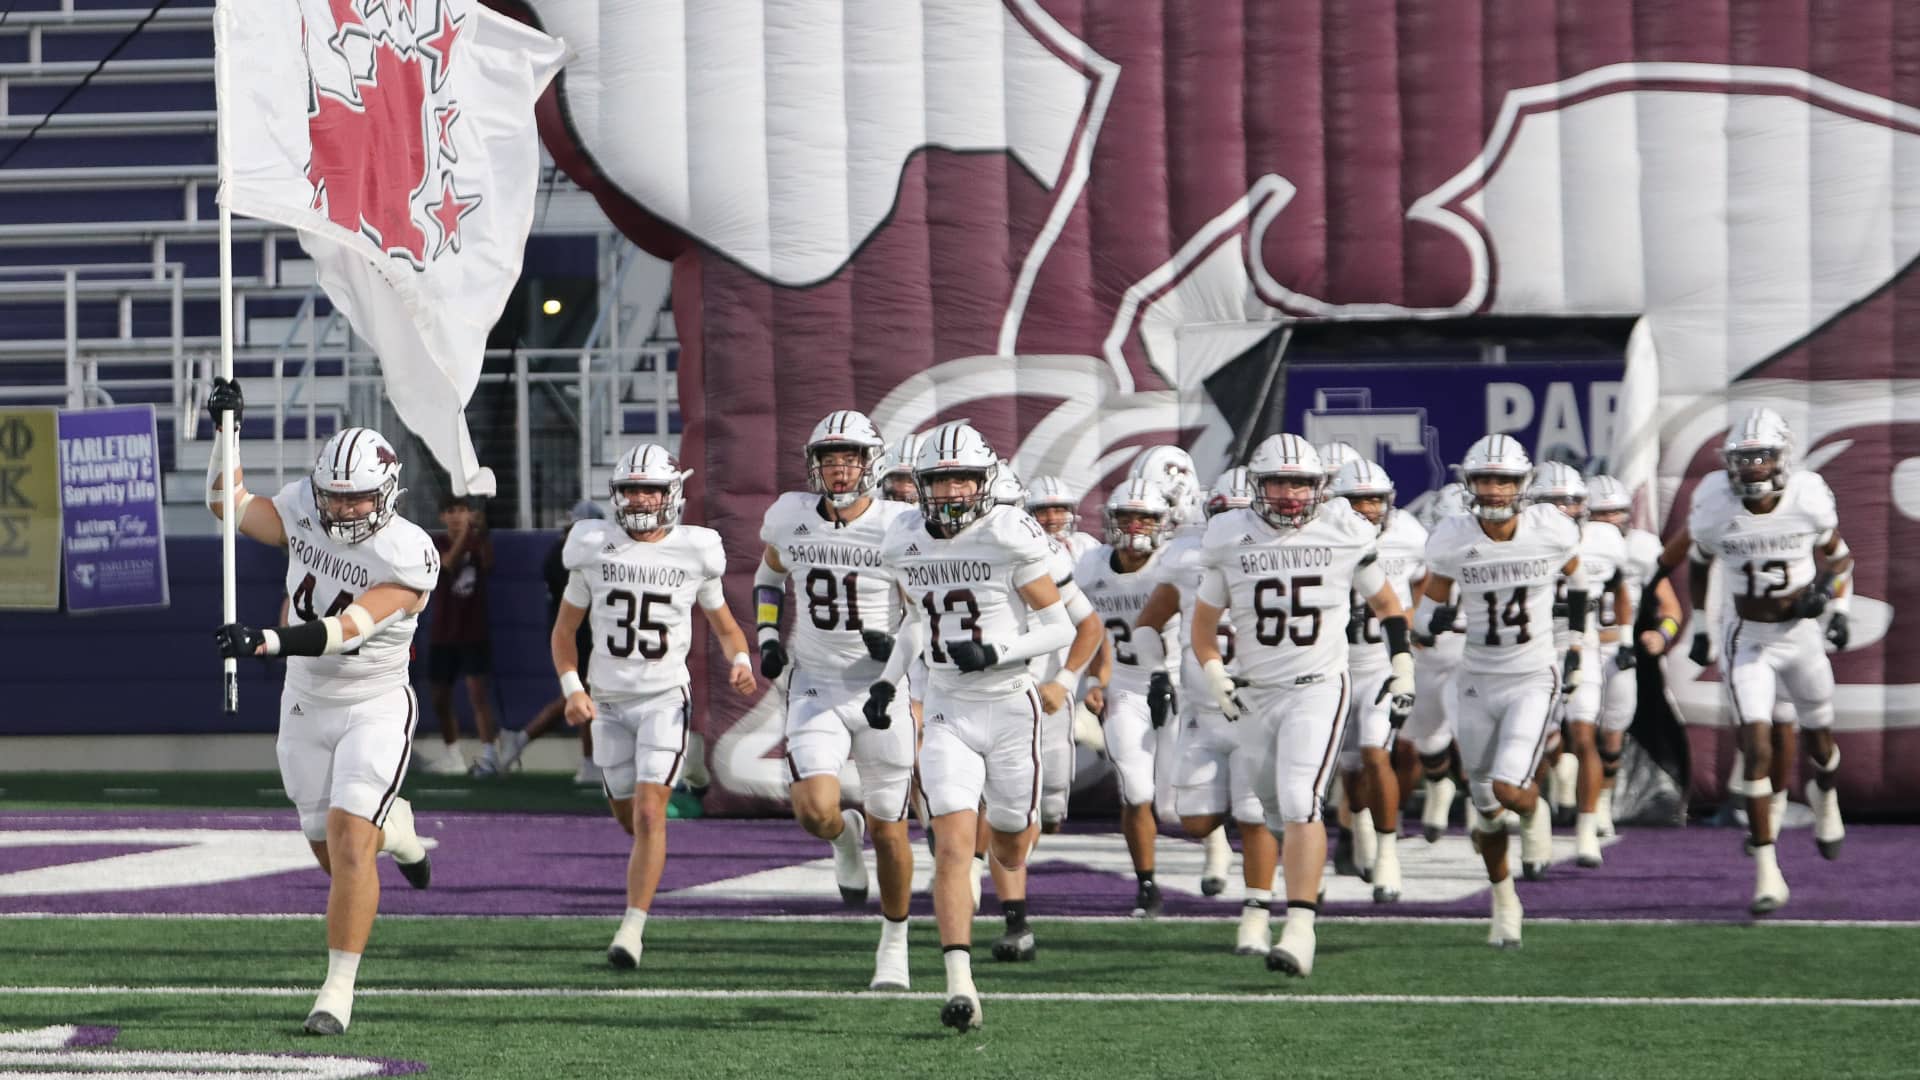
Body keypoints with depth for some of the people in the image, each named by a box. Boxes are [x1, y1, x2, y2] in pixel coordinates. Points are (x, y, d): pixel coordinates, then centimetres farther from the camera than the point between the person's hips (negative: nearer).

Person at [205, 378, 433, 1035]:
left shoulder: (407, 556, -22)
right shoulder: (305, 512, -5)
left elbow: (346, 629, -31)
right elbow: (230, 506, 7)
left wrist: (266, 641, -42)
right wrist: (226, 430, -6)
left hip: (374, 709, -5)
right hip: (306, 706, 5)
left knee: (347, 841, -18)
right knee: (334, 853, 12)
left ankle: (339, 988, -12)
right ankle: (394, 827, 49)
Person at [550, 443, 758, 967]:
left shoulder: (694, 553, -3)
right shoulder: (594, 549, -2)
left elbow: (725, 627, 10)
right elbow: (563, 631, 7)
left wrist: (740, 662, -11)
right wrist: (572, 690, -8)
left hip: (666, 699, -2)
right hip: (610, 701, 3)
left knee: (649, 813, -16)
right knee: (627, 818, 13)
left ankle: (632, 928, -16)